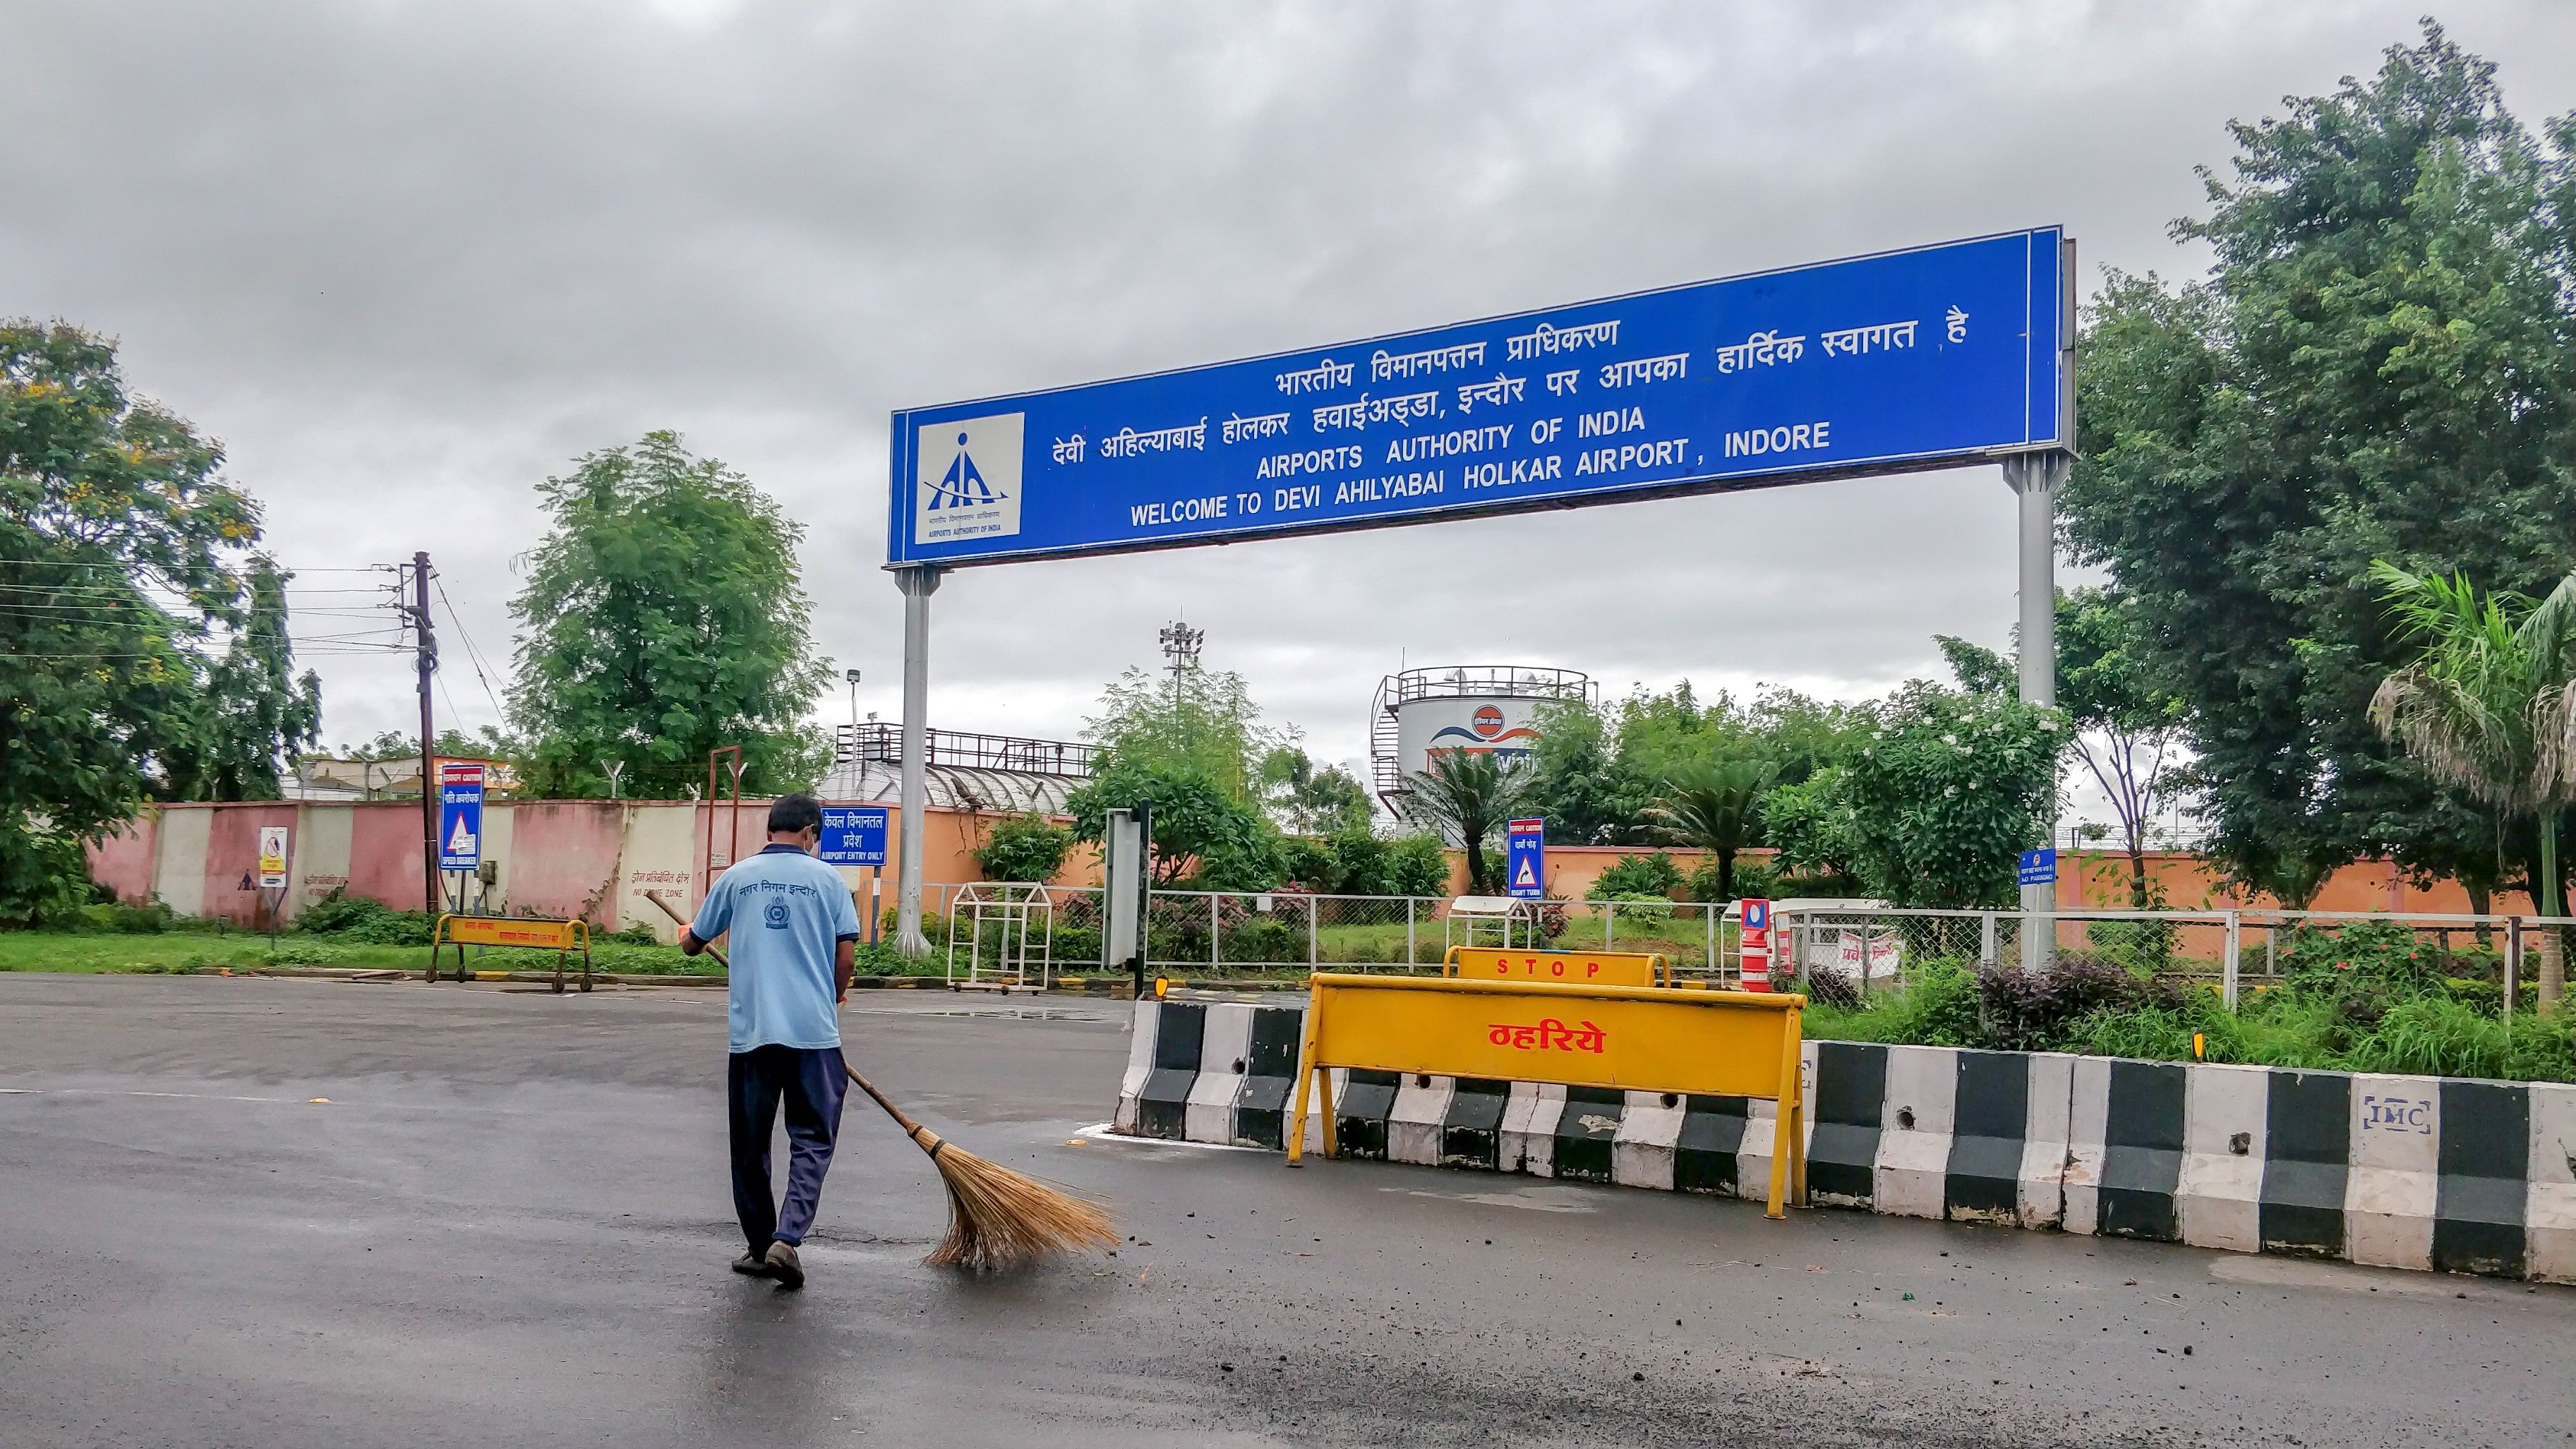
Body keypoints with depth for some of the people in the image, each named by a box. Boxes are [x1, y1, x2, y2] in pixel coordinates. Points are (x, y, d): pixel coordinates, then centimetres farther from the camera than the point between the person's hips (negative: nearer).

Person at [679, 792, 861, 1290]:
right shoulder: (827, 878, 2)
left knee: (750, 1144, 14)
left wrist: (687, 935, 42)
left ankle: (760, 1248, 20)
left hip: (750, 1030, 2)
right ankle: (786, 1238, -12)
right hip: (813, 1029, -2)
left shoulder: (735, 878, 7)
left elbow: (693, 945, 18)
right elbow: (846, 952, -1)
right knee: (812, 1138, 4)